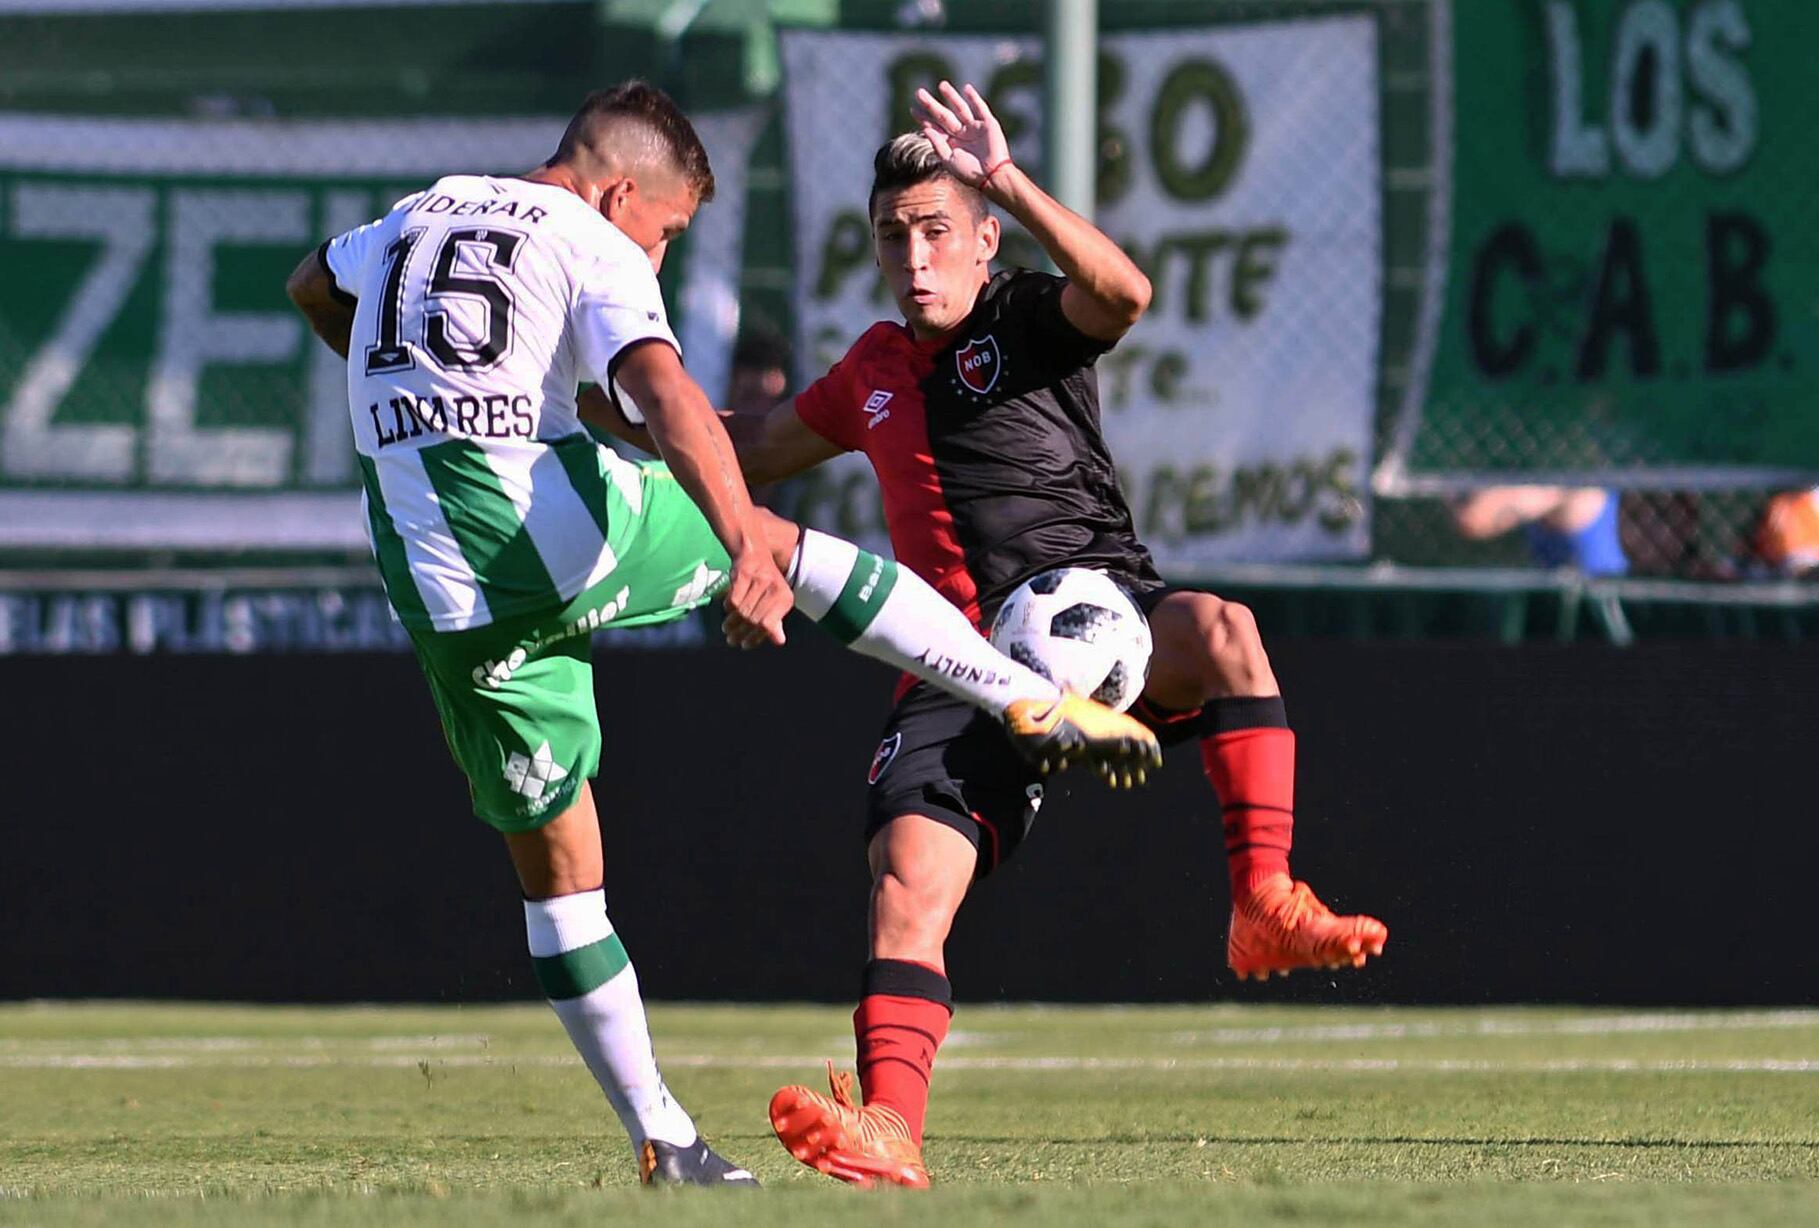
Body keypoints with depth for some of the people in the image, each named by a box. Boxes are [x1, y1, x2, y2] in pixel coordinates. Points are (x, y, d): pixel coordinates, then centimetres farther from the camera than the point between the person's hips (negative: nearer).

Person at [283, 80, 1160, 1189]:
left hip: (438, 591, 5)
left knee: (555, 864, 12)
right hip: (562, 529, -5)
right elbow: (668, 394, -18)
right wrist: (748, 549, -30)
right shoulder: (596, 251, 0)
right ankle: (1039, 703, 16)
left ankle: (659, 1135, 15)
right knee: (798, 546, 19)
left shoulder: (417, 215, 20)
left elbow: (312, 288, 42)